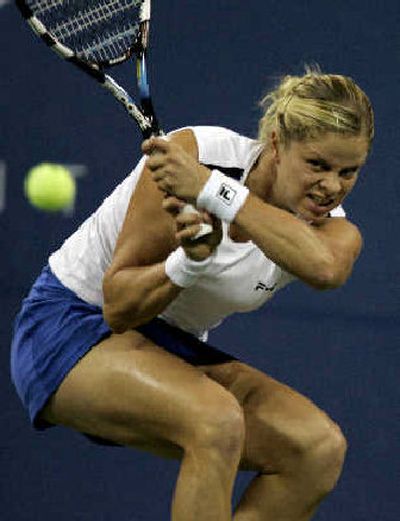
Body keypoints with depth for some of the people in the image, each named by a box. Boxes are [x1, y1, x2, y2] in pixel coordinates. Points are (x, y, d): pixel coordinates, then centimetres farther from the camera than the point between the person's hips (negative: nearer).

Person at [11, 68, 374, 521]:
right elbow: (118, 306, -20)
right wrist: (189, 261, -39)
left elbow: (326, 268, -39)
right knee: (218, 423, -33)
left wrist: (214, 191, -46)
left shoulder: (332, 227, -10)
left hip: (172, 347, 6)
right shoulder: (197, 153, -22)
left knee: (319, 447, -17)